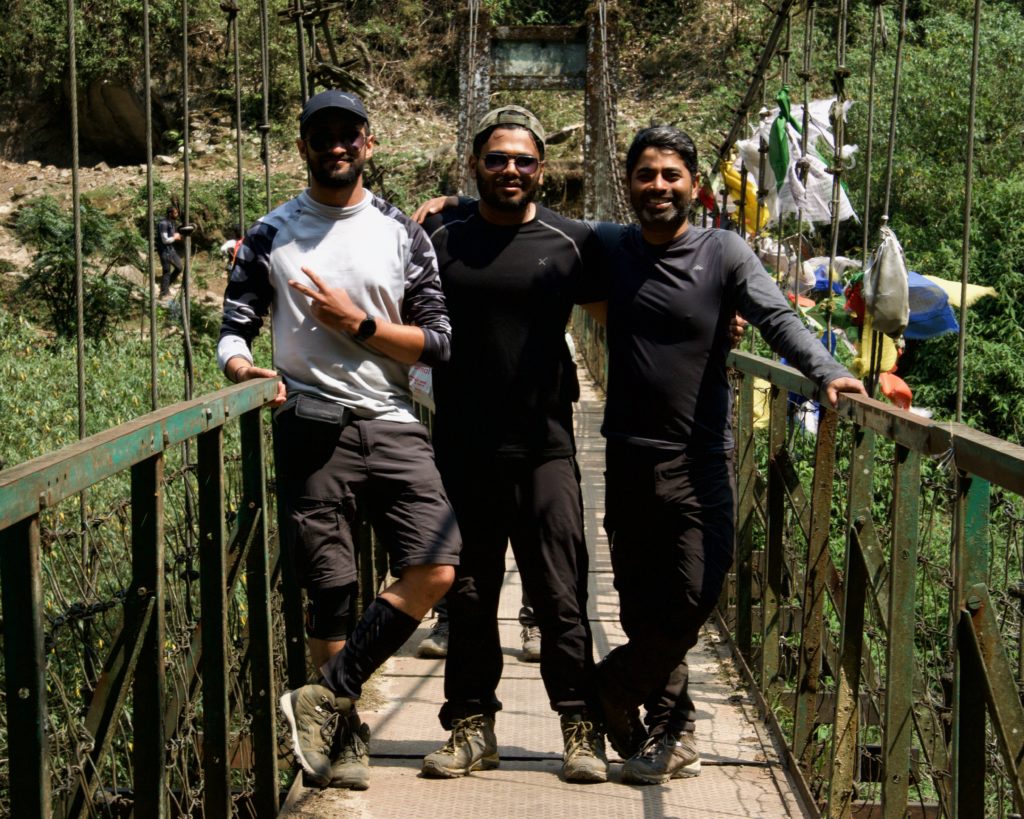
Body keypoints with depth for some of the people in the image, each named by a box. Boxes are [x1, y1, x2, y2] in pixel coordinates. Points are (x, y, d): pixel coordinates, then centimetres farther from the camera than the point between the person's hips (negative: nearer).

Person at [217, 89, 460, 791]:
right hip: (311, 433, -1)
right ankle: (345, 732, 16)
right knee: (329, 593, 1)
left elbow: (440, 341, 4)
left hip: (392, 428, 1)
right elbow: (235, 327, 10)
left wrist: (358, 324, -8)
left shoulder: (403, 234, 9)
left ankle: (326, 697, -5)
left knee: (434, 570, -16)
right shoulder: (270, 237, 9)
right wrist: (243, 367, -14)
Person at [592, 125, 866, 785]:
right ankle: (672, 726, 21)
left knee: (692, 602, -8)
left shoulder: (724, 252, 0)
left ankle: (610, 692, 15)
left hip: (704, 464, -2)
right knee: (645, 607, 5)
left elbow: (777, 317, -11)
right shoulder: (610, 248, 7)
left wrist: (827, 371, -28)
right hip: (631, 459, 2)